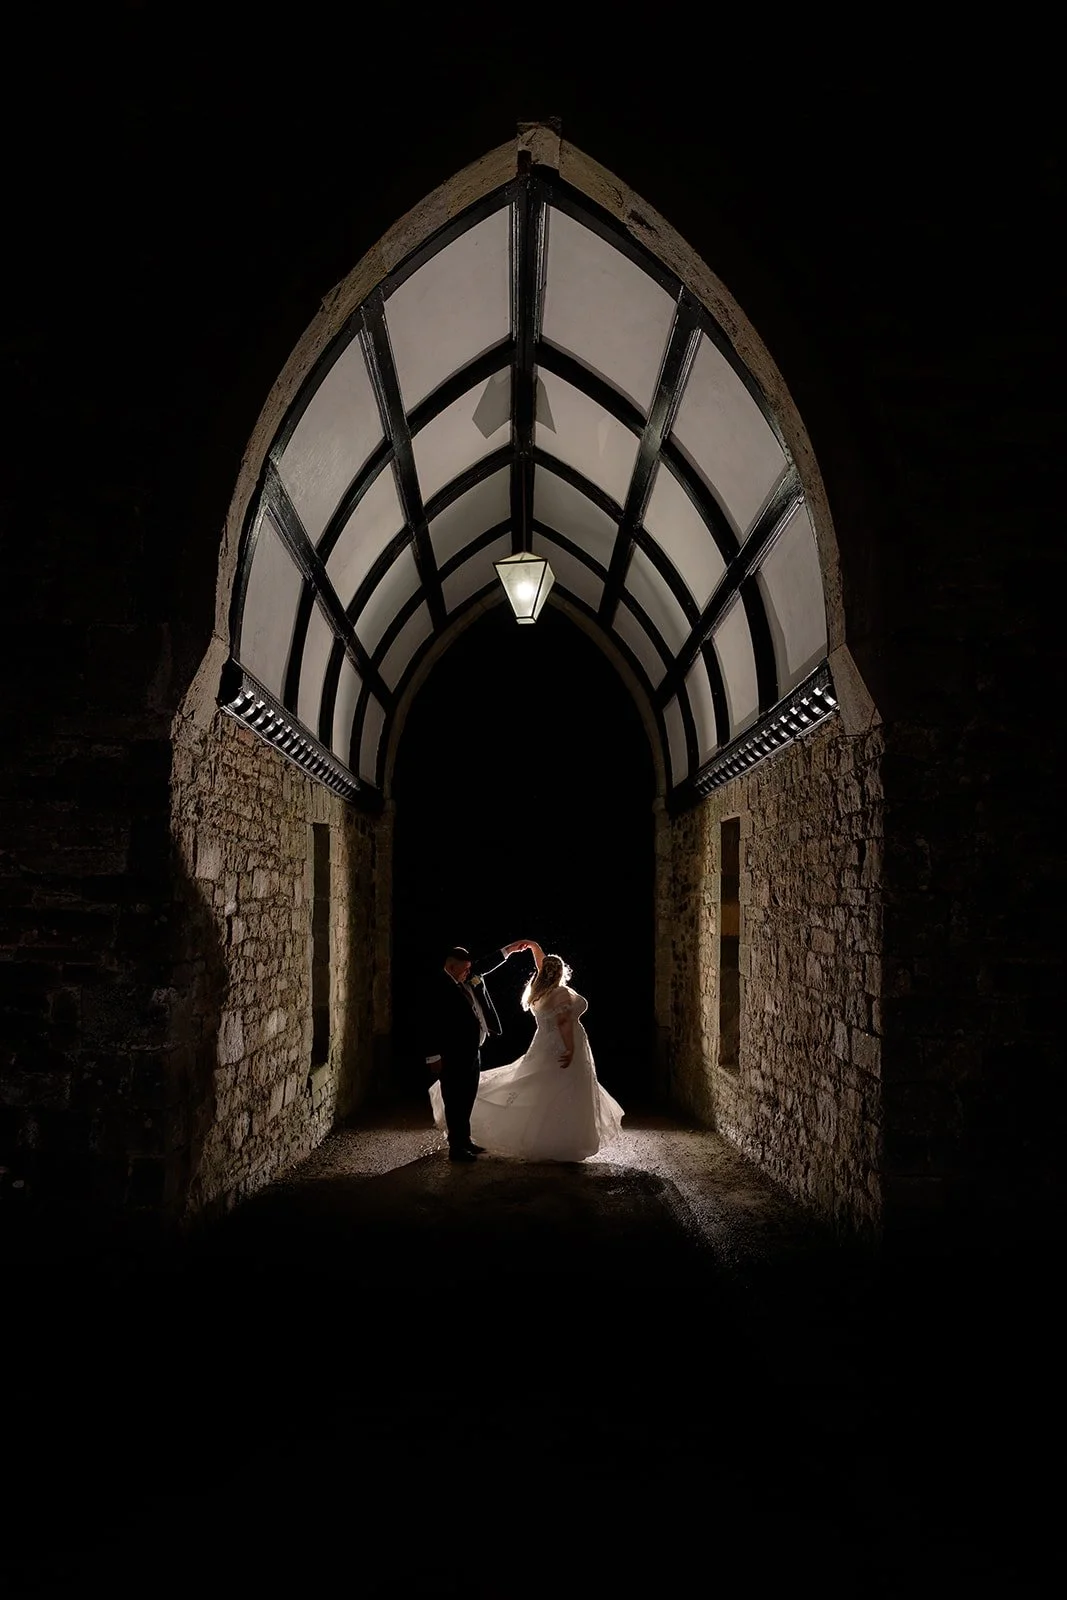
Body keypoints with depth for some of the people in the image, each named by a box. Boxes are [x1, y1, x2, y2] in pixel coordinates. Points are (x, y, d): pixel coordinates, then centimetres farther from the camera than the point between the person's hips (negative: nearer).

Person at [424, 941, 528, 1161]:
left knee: (467, 1099, 17)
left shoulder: (469, 977, 8)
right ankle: (456, 1148, 3)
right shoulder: (440, 988, -17)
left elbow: (485, 965, 25)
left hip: (471, 1052, 9)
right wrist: (433, 1056, -19)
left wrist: (509, 949, 25)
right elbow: (431, 1024, -19)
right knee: (455, 1101, -3)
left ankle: (465, 1140, 28)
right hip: (454, 1055, -9)